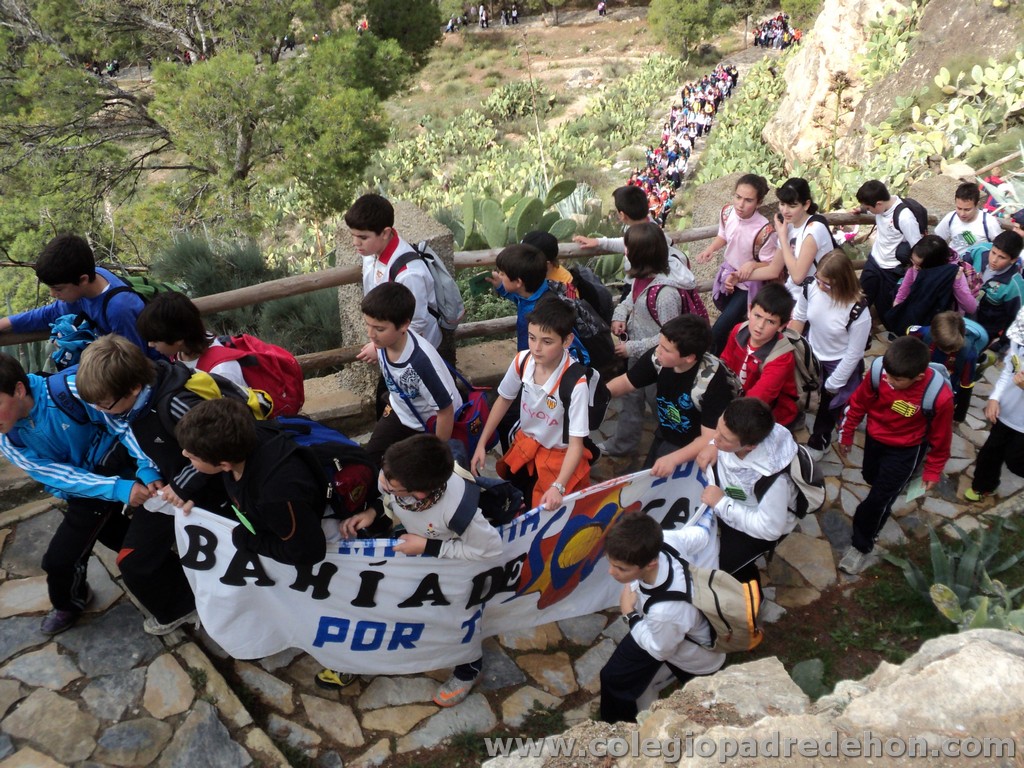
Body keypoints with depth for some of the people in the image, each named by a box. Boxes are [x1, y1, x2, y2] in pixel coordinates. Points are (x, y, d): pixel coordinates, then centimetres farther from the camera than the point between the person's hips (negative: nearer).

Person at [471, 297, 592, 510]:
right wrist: (482, 444, 4)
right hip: (525, 444, 5)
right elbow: (504, 400, 3)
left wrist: (558, 486, -38)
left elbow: (576, 444, -26)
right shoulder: (522, 361, -17)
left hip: (560, 455, -4)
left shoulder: (576, 382, -32)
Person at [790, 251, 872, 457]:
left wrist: (833, 384, -12)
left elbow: (854, 353, -22)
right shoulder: (811, 288, -23)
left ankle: (818, 442, 46)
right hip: (812, 355, 4)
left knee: (829, 406, 19)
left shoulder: (858, 312, -34)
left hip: (840, 364, -4)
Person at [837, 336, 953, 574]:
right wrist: (846, 434, 5)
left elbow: (940, 438, -14)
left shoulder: (939, 397, -35)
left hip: (905, 450, -4)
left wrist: (933, 471, -1)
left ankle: (862, 546, 26)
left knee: (878, 499, 1)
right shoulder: (879, 370, -30)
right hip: (874, 438, 4)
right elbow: (858, 402, -8)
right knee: (872, 478, 29)